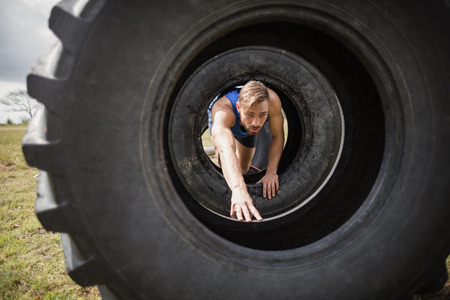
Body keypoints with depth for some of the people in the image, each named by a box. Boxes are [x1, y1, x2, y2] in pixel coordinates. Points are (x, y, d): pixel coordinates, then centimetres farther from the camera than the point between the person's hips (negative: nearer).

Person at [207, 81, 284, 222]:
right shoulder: (223, 111, -53)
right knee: (224, 163, -13)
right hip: (223, 121, -2)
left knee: (243, 169, 13)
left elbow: (277, 136, -30)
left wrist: (271, 172, -43)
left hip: (245, 126, 3)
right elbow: (226, 149, -70)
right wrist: (238, 189, -86)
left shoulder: (272, 100, -44)